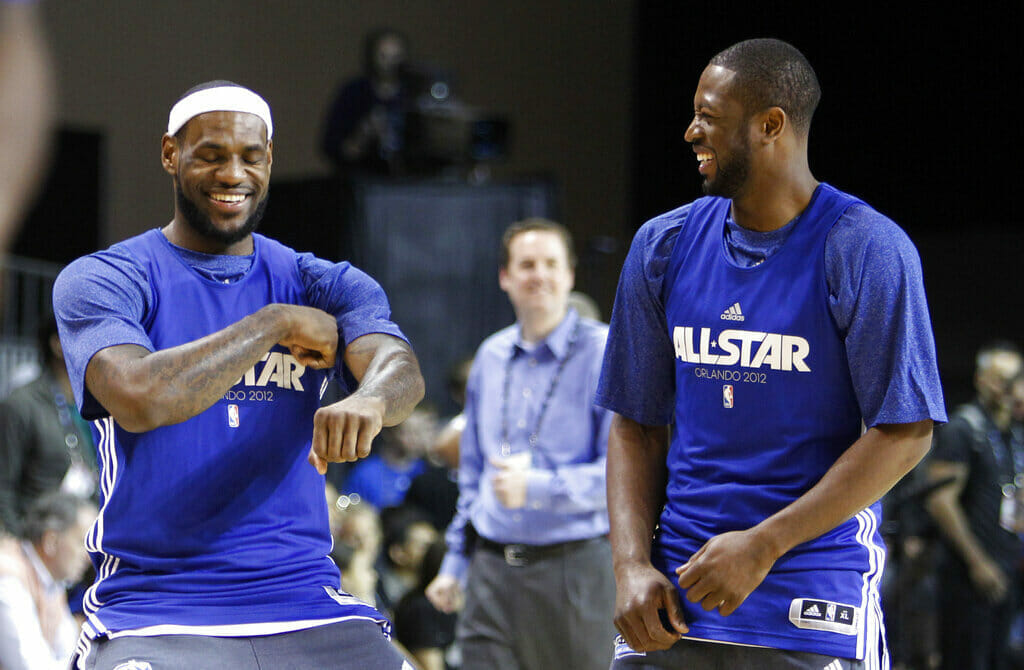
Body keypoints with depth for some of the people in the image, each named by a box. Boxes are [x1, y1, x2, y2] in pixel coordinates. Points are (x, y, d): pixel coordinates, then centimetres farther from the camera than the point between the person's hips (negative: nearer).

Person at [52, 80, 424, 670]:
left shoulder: (326, 285, 12)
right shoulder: (98, 282, 2)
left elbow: (401, 367, -8)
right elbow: (138, 399, -17)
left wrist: (369, 400, -32)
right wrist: (277, 324, -10)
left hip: (305, 600, 3)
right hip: (153, 613, -3)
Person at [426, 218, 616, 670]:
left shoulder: (604, 353, -5)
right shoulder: (490, 356, 14)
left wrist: (537, 488, -20)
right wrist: (455, 563, 20)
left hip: (573, 568, -5)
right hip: (491, 571, 5)